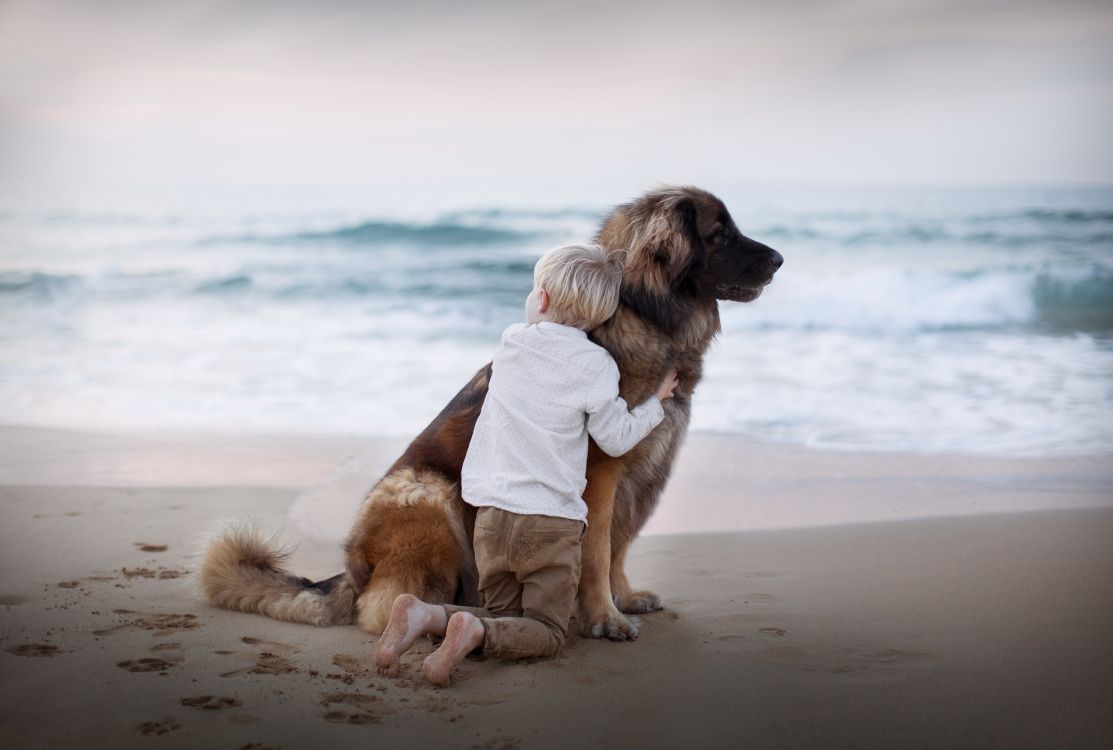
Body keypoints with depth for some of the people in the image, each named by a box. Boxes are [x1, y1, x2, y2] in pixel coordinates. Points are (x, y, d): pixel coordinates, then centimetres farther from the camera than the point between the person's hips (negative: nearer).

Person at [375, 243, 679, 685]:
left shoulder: (510, 344, 5)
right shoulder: (594, 364, -8)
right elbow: (616, 439, -1)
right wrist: (656, 402, 14)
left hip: (492, 515, 4)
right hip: (553, 521, -4)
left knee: (503, 616, 16)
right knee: (546, 631, 5)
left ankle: (425, 616, -11)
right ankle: (474, 633, -24)